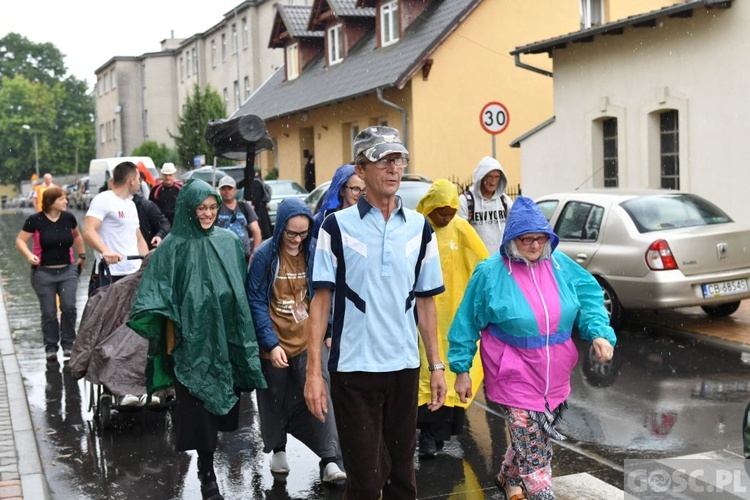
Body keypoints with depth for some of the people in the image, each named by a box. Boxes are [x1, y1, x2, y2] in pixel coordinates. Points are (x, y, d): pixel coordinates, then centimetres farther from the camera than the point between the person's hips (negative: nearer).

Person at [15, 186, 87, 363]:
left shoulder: (68, 218, 0)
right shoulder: (35, 220, -9)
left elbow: (77, 236, 20)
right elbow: (20, 240, -3)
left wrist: (82, 255, 22)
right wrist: (29, 255, -20)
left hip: (68, 271, 2)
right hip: (44, 273, -2)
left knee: (69, 307, -9)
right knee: (49, 313, 2)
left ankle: (68, 344, 8)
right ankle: (51, 347, 16)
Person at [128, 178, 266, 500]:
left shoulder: (229, 242, 7)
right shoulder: (173, 248, -5)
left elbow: (243, 290, 14)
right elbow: (156, 298, -7)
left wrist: (245, 338, 12)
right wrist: (170, 338, -16)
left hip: (226, 341, 4)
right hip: (193, 344, -4)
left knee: (223, 406, 9)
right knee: (199, 410, -2)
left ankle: (206, 463, 33)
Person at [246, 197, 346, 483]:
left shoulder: (313, 252, -4)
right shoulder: (265, 255, -13)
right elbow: (256, 302, -12)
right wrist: (271, 343, -17)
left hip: (307, 339, 1)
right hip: (274, 344, -1)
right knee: (275, 401, 14)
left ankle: (330, 460, -7)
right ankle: (278, 450, 36)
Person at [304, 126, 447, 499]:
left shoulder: (419, 228, 6)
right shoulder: (337, 227, -3)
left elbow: (425, 301, 10)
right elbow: (321, 300, -5)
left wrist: (436, 365, 6)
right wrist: (313, 371, -11)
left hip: (405, 368, 3)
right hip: (353, 369, -3)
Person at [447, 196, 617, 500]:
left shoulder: (561, 266, 0)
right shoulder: (490, 273, -11)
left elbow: (590, 298, 5)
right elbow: (467, 323, -6)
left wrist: (599, 333, -14)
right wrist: (462, 369, -5)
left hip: (555, 373, 5)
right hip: (516, 375, -5)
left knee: (532, 440, 22)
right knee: (535, 453, -9)